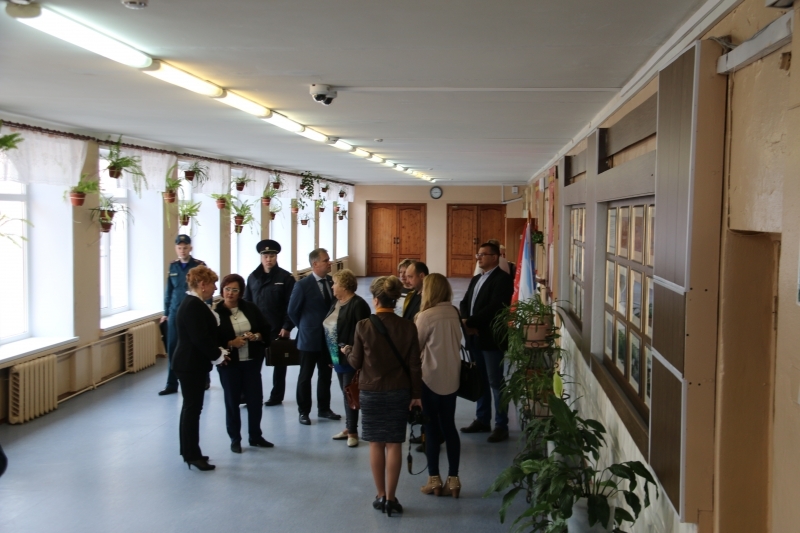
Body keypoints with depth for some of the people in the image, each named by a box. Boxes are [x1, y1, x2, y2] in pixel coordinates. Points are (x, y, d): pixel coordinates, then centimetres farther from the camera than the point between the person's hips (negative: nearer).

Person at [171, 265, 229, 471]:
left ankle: (188, 451, 25)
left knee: (191, 407, 16)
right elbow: (200, 338, -25)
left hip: (192, 363, 11)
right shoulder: (193, 306, -21)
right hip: (191, 364, -11)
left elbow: (206, 333, 14)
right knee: (192, 408, -3)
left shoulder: (195, 303, 11)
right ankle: (193, 455, 4)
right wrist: (218, 356, -13)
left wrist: (217, 351, 2)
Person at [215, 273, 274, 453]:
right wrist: (231, 343, -23)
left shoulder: (250, 307, 0)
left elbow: (266, 329, 5)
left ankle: (255, 436, 25)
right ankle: (235, 439, 21)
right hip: (229, 363, -3)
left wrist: (256, 336, -14)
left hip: (252, 361, 3)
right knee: (232, 401, 8)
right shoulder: (216, 313, -9)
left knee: (256, 398, 8)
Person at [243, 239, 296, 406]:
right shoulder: (253, 277, 4)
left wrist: (287, 327, -14)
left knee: (279, 362, 10)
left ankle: (276, 396, 20)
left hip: (278, 329, -2)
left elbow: (291, 305, -9)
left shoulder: (286, 278, -6)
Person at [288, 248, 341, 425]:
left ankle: (324, 409, 27)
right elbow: (293, 311, -5)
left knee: (325, 375, 14)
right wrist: (306, 328, 3)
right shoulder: (303, 285, -14)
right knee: (305, 377, 7)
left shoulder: (332, 281, 1)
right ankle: (304, 412, 18)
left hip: (329, 337, 5)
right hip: (310, 338, -5)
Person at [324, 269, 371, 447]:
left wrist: (351, 350, -25)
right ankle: (349, 428, 25)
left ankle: (353, 432, 9)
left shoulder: (358, 304, -18)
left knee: (349, 394, -1)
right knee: (345, 393, 15)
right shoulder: (338, 303, 10)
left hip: (350, 358, -9)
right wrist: (332, 354, 13)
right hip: (338, 357, 9)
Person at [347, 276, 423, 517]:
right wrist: (416, 395, 6)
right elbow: (414, 366, -4)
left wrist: (348, 354, 19)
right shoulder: (408, 327, -8)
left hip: (371, 392, -1)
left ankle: (381, 496, 17)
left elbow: (356, 362, -3)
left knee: (376, 444, 11)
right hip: (399, 392, 1)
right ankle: (391, 498, 11)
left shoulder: (363, 326, -12)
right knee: (394, 444, 8)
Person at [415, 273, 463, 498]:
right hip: (451, 378, 5)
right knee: (449, 427, 12)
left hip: (430, 378, -5)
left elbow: (415, 346, -8)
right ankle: (453, 480, 15)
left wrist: (415, 325, 7)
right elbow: (457, 342, 9)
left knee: (432, 428, 6)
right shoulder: (454, 313, 1)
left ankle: (434, 480, 13)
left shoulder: (426, 315, -16)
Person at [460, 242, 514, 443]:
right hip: (475, 338, 8)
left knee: (496, 383, -2)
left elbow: (494, 307, -20)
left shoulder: (502, 279, -10)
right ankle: (482, 420, 24)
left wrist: (469, 322, -18)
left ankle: (501, 426, 4)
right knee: (480, 381, 15)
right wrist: (465, 321, -9)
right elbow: (465, 303, 12)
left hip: (491, 338, -8)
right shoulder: (475, 279, 18)